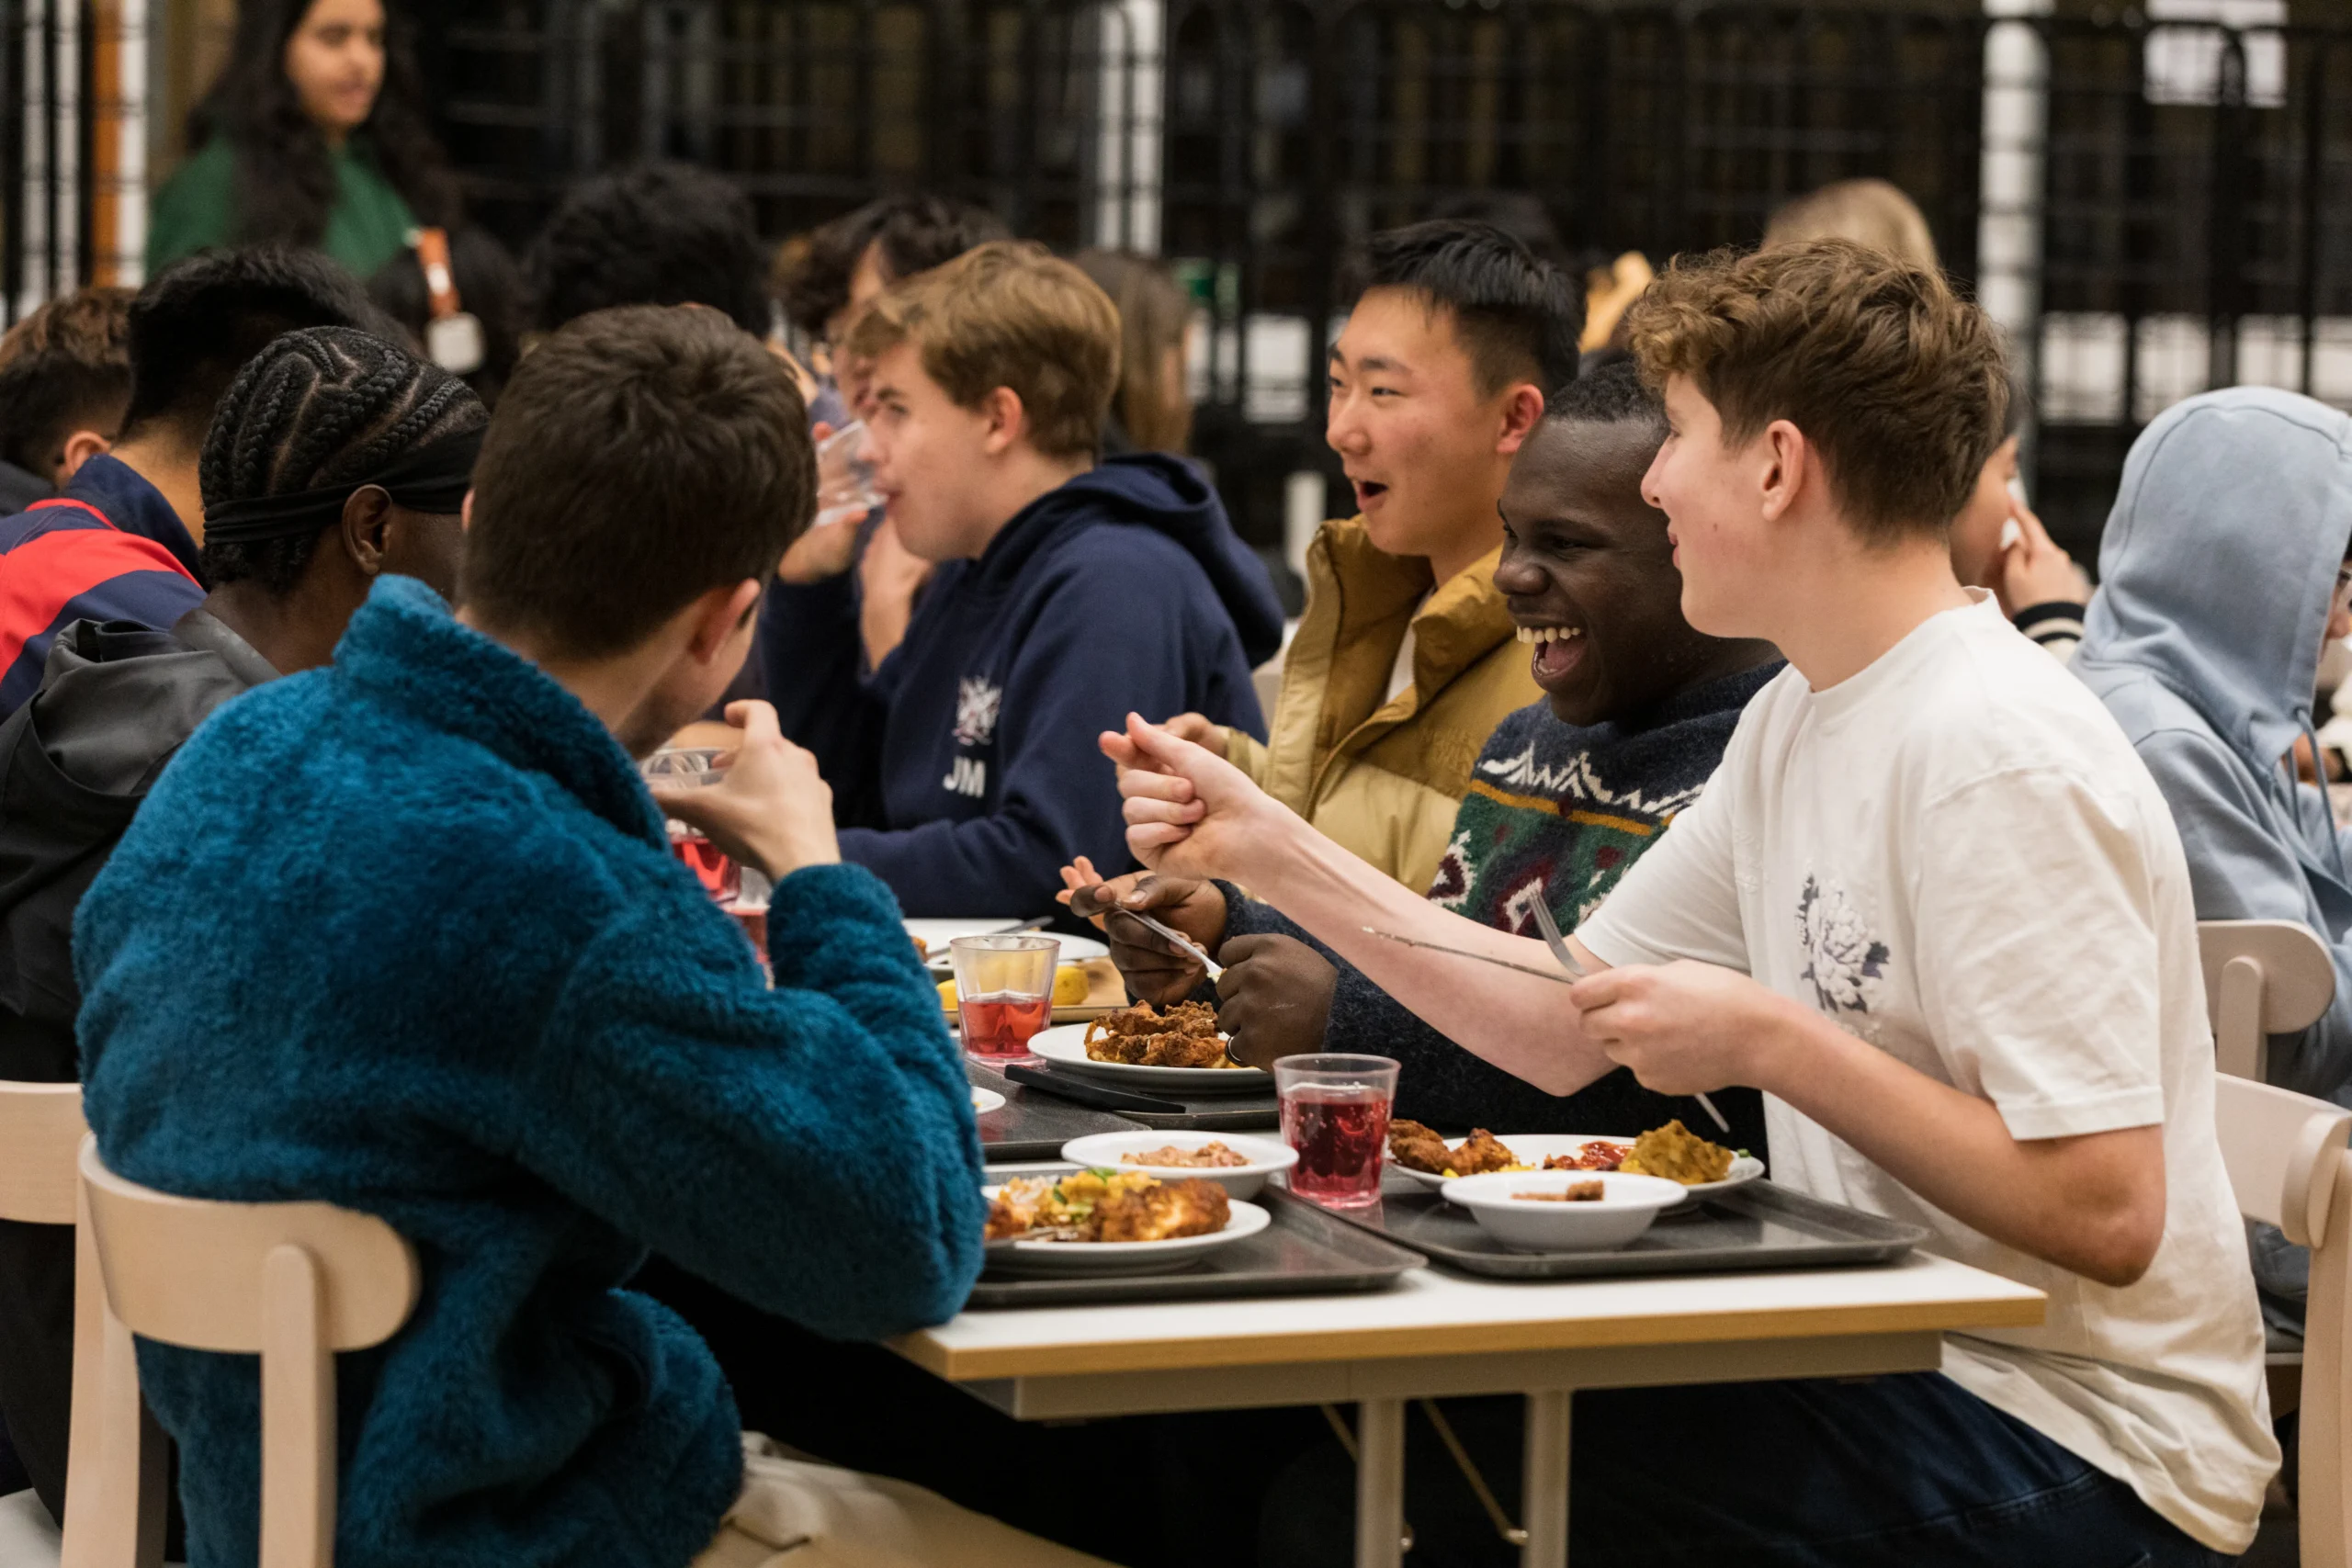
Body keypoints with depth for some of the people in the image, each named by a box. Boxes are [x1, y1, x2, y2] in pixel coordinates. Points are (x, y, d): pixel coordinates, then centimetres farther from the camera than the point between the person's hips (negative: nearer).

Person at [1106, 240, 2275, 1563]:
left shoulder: (1997, 757, -20)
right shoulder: (1798, 721, 9)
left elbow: (2106, 1214, -24)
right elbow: (1567, 1031, 11)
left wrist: (1771, 1042, -20)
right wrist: (1269, 850, 8)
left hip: (2076, 1458, -8)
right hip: (1900, 1363, 8)